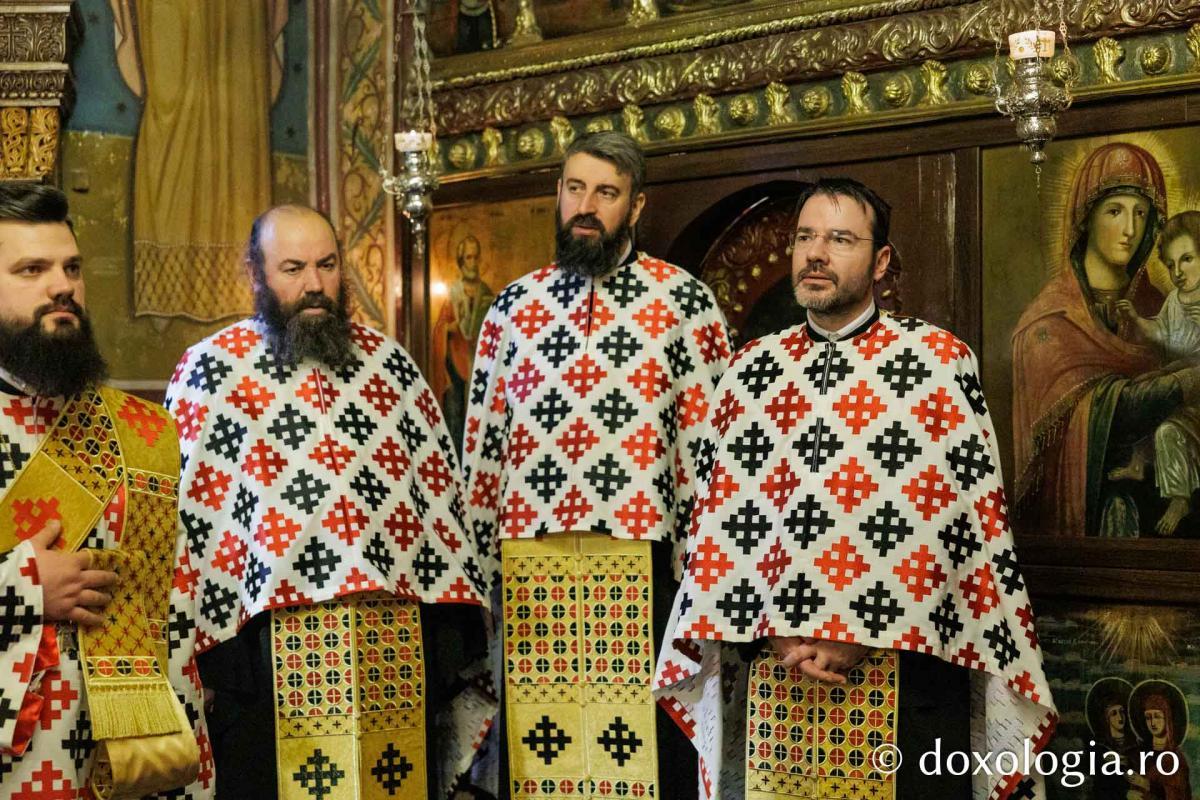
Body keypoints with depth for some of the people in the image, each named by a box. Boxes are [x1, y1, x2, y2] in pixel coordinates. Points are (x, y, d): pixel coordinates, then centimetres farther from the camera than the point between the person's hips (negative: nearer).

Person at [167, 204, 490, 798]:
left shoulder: (386, 360, 11)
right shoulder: (211, 368, 1)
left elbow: (440, 483, 13)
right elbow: (184, 507, -2)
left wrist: (450, 615, 8)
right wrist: (202, 642, -7)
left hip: (397, 637, 4)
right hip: (269, 647, -3)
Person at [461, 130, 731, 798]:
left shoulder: (685, 303, 0)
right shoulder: (513, 309, 10)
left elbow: (709, 444, -2)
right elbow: (482, 446, 12)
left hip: (643, 567, -3)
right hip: (527, 573, 3)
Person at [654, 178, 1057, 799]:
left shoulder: (937, 357, -3)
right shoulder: (753, 368, 8)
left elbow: (966, 516, -8)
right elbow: (719, 518, 6)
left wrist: (856, 641, -12)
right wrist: (776, 635, -8)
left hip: (904, 672, -3)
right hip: (772, 672, 3)